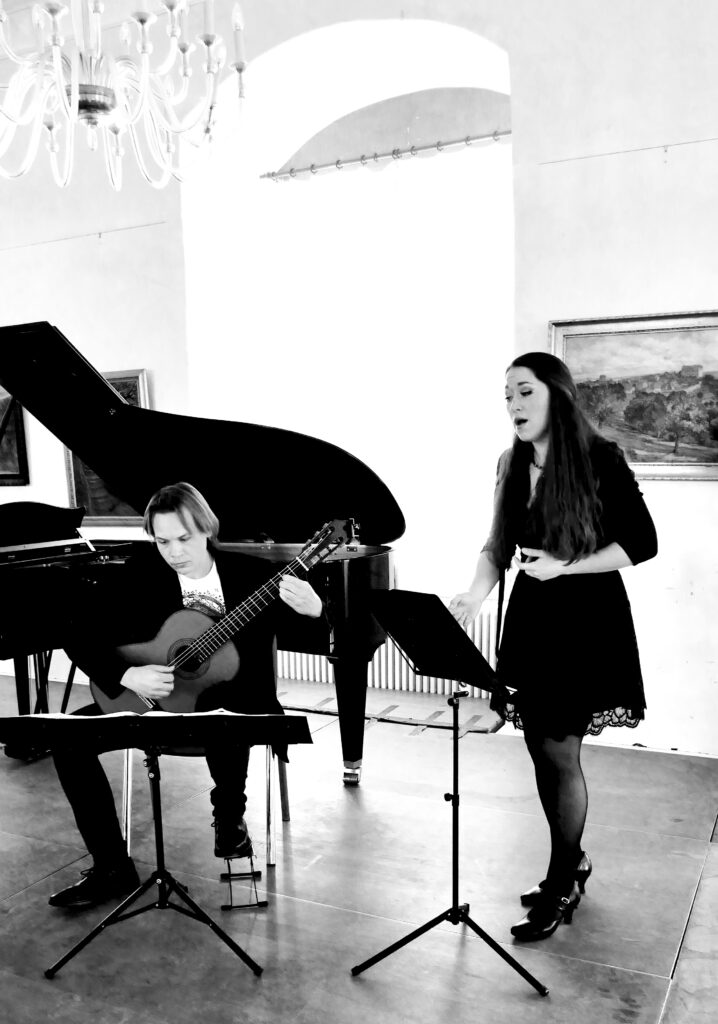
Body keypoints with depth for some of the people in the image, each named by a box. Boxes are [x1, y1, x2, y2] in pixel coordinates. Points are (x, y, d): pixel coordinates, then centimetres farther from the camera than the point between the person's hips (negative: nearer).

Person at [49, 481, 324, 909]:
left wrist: (313, 609, -34)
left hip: (235, 700, -3)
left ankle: (230, 812, -6)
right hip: (154, 698, 4)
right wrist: (126, 675, -23)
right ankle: (112, 867, -2)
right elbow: (84, 639, -5)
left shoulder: (253, 573, -9)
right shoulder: (142, 575, -5)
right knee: (69, 737, -15)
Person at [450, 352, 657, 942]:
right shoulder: (512, 467, 6)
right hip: (531, 618, 6)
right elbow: (498, 548, 6)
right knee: (541, 749, 10)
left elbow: (642, 544, -10)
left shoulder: (600, 461, -11)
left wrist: (563, 566, -19)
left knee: (559, 752, -4)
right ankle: (572, 861, 31)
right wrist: (474, 595, -12)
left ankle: (562, 884, 16)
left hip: (584, 621, -5)